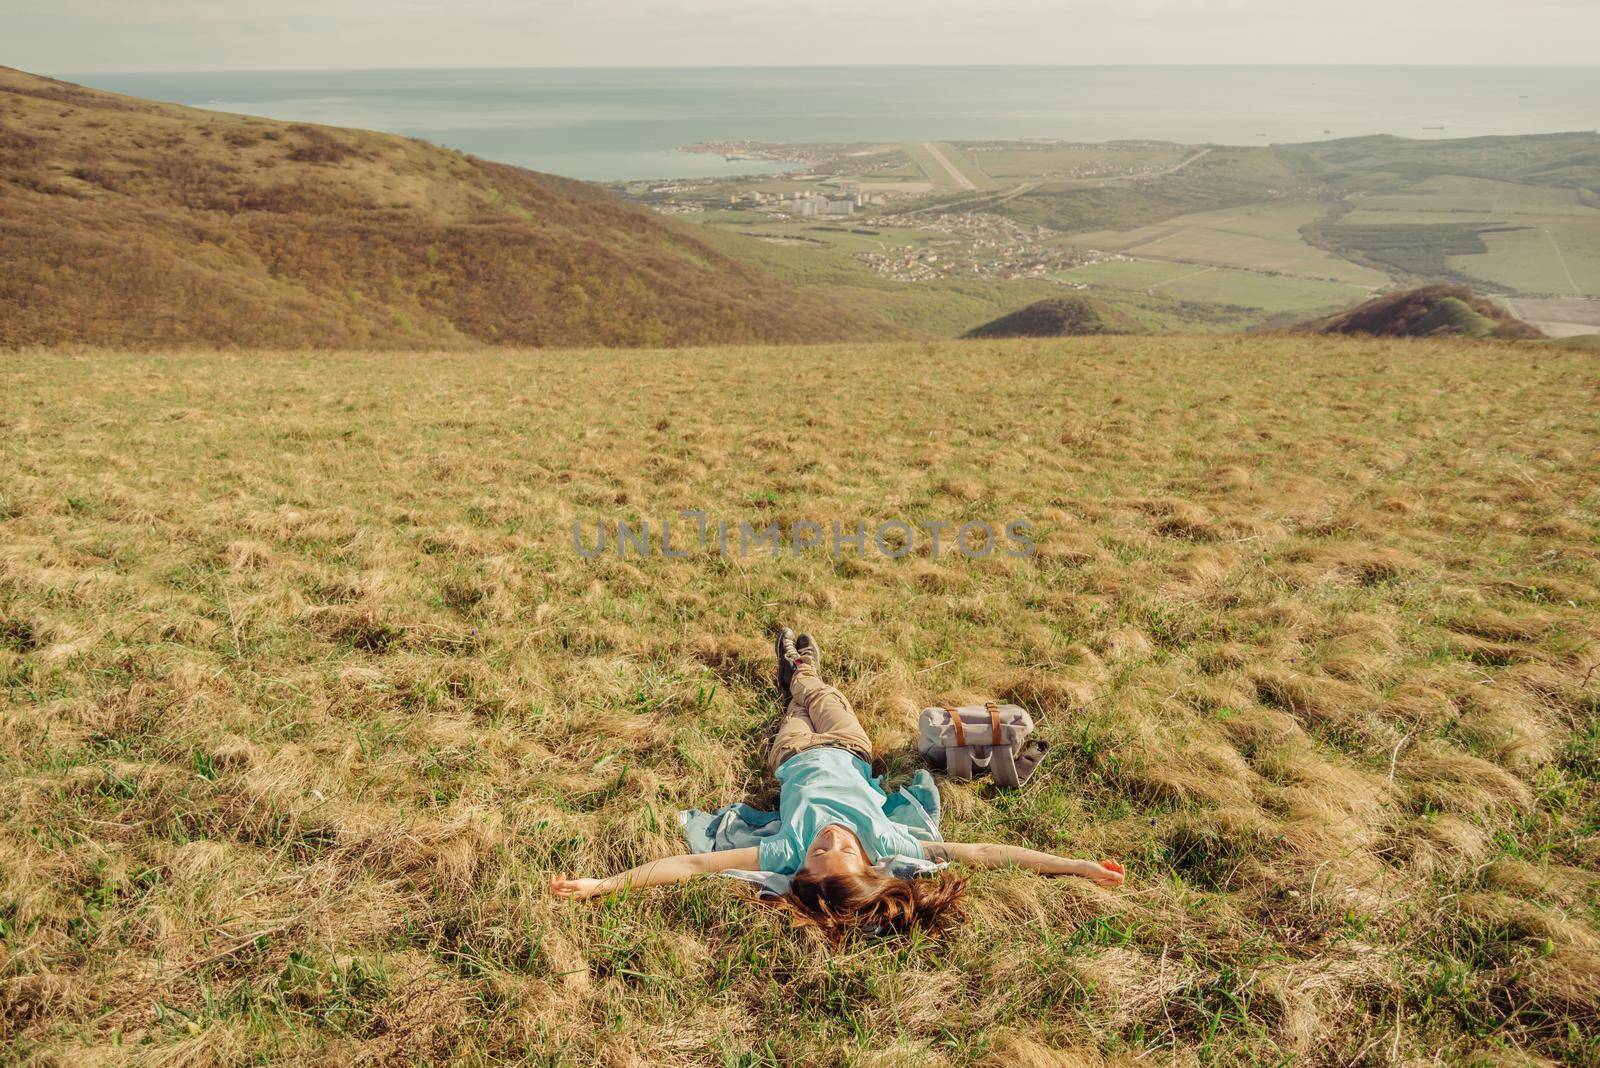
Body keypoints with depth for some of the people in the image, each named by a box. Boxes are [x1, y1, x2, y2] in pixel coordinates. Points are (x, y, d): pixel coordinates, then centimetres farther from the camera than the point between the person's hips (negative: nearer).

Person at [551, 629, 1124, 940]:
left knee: (798, 714, 31)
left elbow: (694, 862, -51)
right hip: (846, 755, 1)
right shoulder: (890, 843, -47)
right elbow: (982, 851, -43)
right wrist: (1078, 865, -45)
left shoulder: (792, 853, -49)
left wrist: (601, 885, -56)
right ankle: (801, 670, 67)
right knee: (824, 700, 30)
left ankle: (796, 674, 68)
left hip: (798, 761, -1)